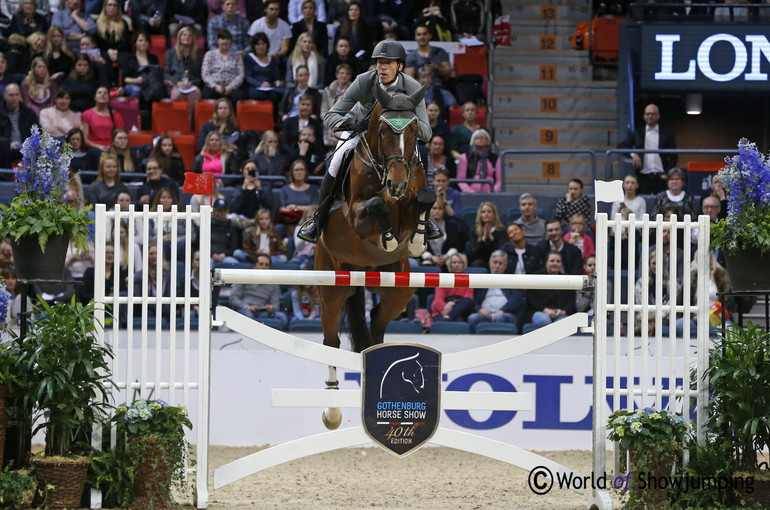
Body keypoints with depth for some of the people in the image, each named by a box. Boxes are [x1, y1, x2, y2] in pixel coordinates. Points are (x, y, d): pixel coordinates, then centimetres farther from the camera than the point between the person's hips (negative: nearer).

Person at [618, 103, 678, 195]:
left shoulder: (666, 134, 11)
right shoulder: (638, 133, 14)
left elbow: (673, 157, 9)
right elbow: (621, 146, 9)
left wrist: (666, 174, -4)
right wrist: (633, 154, -10)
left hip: (661, 177, -1)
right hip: (644, 177, 1)